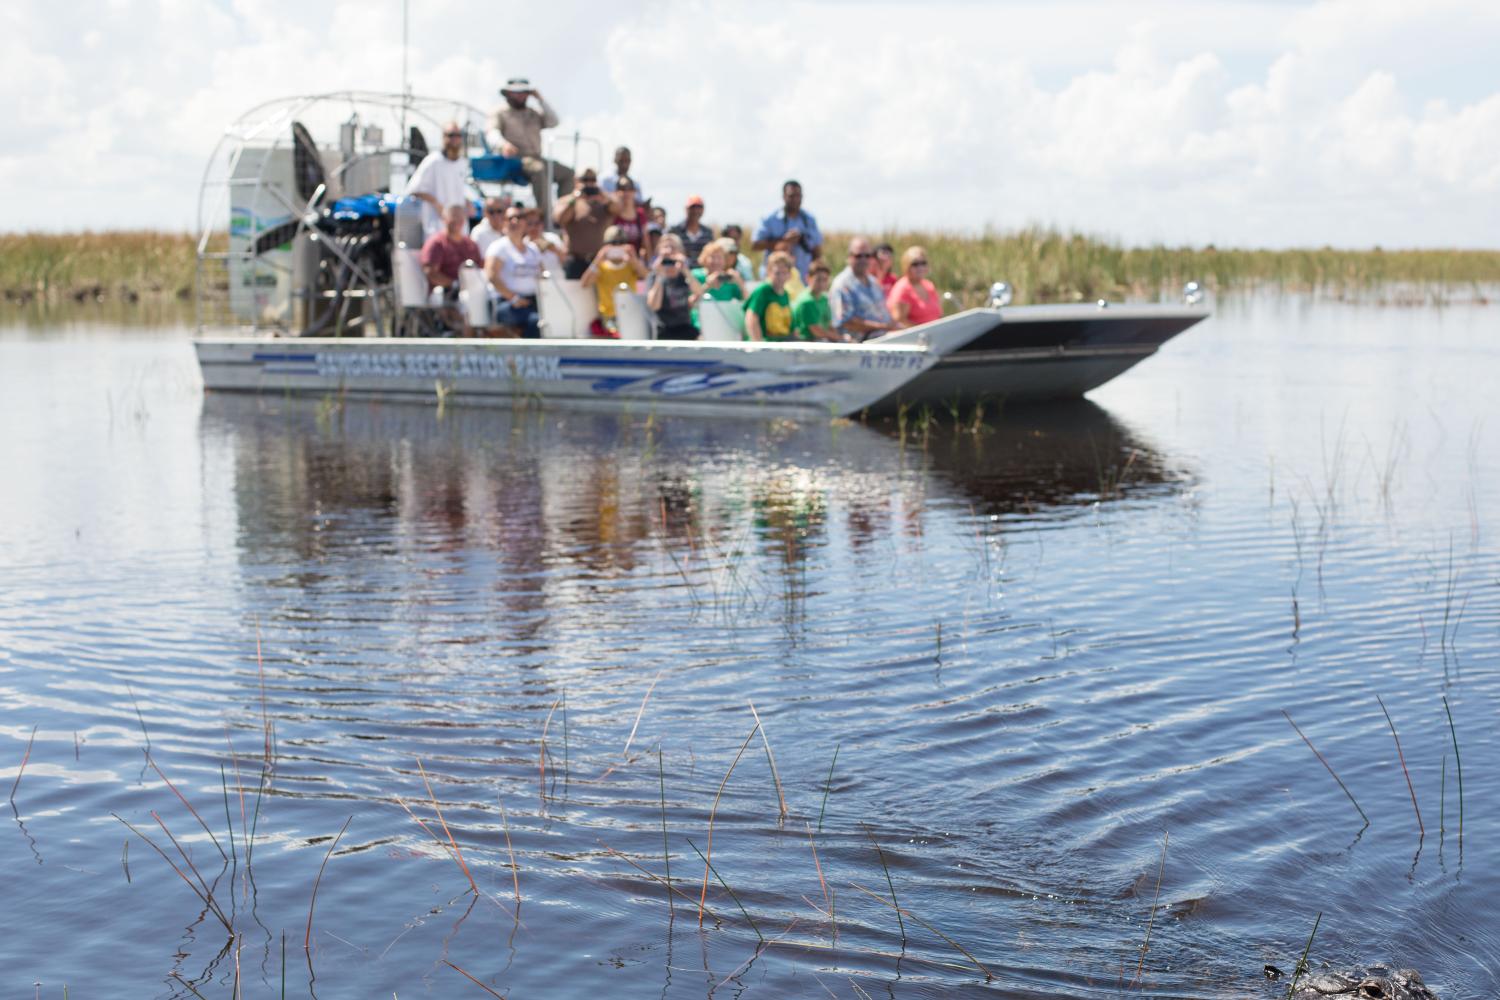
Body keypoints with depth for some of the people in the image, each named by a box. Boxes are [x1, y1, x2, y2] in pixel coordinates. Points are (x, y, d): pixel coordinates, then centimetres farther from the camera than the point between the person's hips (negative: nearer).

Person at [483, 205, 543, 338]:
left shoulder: (533, 250, 23)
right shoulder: (499, 247, 4)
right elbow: (492, 276, -8)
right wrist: (513, 298, -15)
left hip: (533, 301, 5)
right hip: (507, 303, -5)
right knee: (534, 320, -36)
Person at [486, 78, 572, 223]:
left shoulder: (533, 113, 24)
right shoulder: (499, 113, 7)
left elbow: (553, 122, 10)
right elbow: (493, 134, -10)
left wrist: (540, 99, 8)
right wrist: (503, 144, -33)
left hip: (535, 158, 7)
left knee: (567, 173, -10)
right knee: (539, 170, -37)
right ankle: (545, 217, -43)